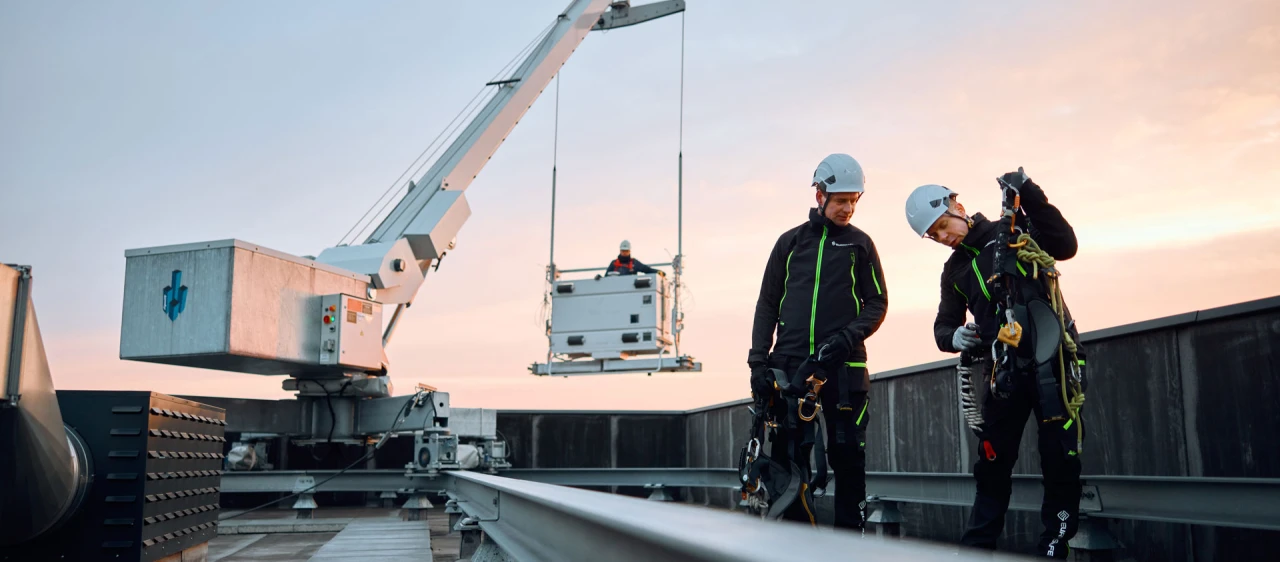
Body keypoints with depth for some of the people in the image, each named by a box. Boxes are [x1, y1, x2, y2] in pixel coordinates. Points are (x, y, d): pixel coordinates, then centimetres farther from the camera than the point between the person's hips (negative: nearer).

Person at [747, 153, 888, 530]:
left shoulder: (860, 244, 9)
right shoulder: (790, 242, 12)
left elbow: (877, 302, 7)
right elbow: (768, 304, 12)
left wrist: (849, 336, -12)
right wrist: (759, 360, 3)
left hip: (844, 367, -1)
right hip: (790, 366, 1)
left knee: (848, 456, 0)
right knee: (787, 456, -1)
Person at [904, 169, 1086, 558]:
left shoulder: (1015, 230, 4)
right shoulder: (954, 271, 15)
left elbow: (1065, 245, -11)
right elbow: (944, 324, 14)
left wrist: (1031, 196, -21)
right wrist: (954, 337, -10)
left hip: (1051, 361, -4)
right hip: (1004, 372, 4)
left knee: (1061, 464, -2)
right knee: (992, 468, 7)